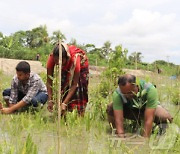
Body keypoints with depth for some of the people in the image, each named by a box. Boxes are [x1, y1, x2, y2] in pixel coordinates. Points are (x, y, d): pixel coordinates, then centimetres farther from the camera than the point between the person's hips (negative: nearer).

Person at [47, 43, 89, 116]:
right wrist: (50, 100, -39)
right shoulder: (51, 58, -36)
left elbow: (74, 84, -40)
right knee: (62, 87, -11)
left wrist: (65, 103, -45)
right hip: (65, 68, 3)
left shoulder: (75, 58, -43)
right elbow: (49, 81, -29)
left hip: (81, 64, -3)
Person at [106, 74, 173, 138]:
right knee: (110, 108, -27)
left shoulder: (150, 90, -38)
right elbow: (118, 119, -37)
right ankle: (115, 133, -2)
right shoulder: (117, 94, -34)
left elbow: (149, 119, -40)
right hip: (130, 110, 1)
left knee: (165, 118, -31)